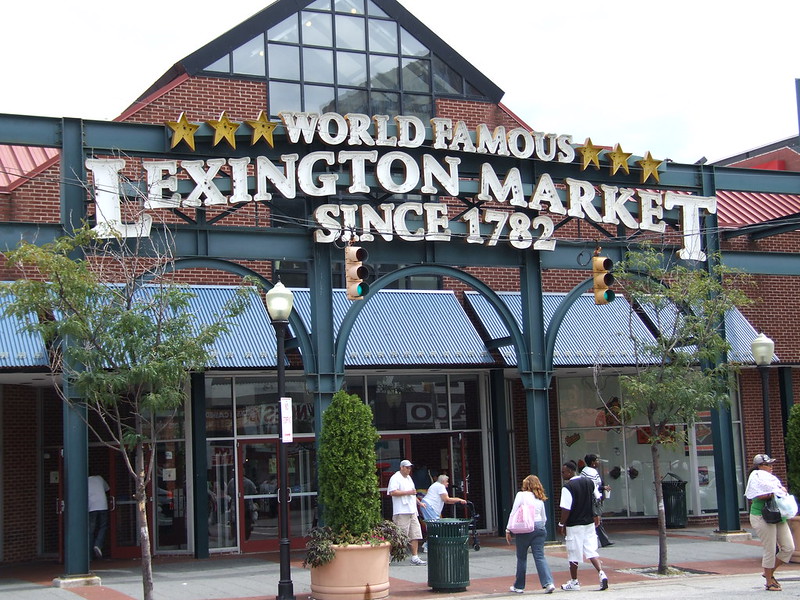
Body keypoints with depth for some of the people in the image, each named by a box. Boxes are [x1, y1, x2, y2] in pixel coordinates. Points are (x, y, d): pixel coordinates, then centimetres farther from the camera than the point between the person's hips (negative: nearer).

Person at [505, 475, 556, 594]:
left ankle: (519, 586, 15)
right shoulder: (540, 498, 14)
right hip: (539, 527, 4)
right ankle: (548, 583, -15)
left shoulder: (521, 495, -1)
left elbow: (513, 513, -5)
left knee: (521, 557, 7)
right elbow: (544, 517, 19)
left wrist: (508, 530, -1)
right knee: (540, 556, 1)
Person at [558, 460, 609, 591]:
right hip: (589, 523, 6)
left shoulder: (568, 487, -16)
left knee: (573, 555, 6)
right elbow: (597, 500, 16)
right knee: (591, 551, 8)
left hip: (574, 525, -6)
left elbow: (566, 509, -18)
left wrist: (561, 524, -7)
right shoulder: (589, 482, 5)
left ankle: (574, 582, 16)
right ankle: (601, 573, -11)